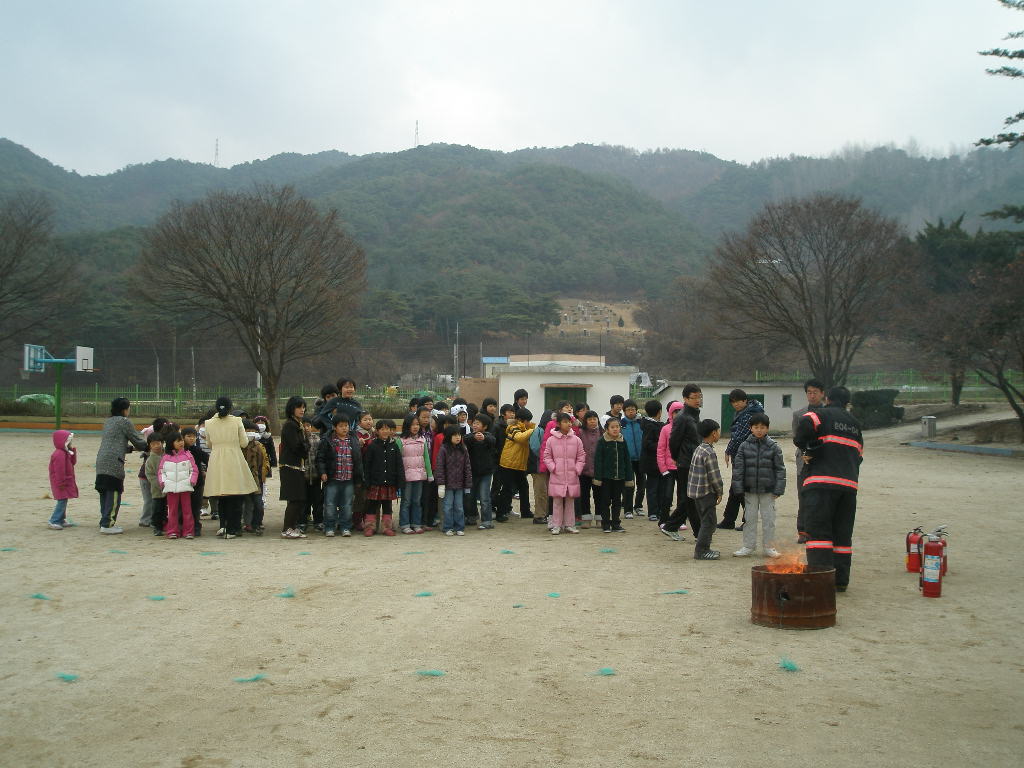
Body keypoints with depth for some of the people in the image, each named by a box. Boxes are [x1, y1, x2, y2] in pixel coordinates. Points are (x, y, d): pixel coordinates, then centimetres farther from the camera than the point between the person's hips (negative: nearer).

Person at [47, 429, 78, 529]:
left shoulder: (65, 453, 13)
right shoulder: (59, 454, -19)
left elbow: (73, 462, 16)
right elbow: (59, 470, -22)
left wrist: (73, 451, 6)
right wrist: (61, 483, -22)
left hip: (66, 482, 10)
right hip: (61, 483, -10)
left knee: (63, 501, 15)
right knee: (62, 501, -12)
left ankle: (61, 520, 22)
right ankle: (54, 521, -11)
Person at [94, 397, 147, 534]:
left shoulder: (108, 422, 20)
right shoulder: (124, 421, -3)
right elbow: (138, 441, 1)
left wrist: (130, 447, 24)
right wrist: (148, 446, 19)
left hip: (101, 461, 8)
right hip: (114, 462, -8)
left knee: (105, 492, 11)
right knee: (114, 492, -5)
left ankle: (105, 522, 15)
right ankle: (108, 524, -7)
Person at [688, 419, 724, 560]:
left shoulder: (699, 449, 10)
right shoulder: (709, 453, -19)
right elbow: (714, 476, -18)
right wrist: (720, 492, -4)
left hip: (696, 491, 10)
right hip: (706, 492, -10)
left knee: (705, 521, 17)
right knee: (709, 522, -2)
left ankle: (704, 548, 24)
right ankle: (701, 551, 1)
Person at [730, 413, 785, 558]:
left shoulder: (773, 447, -2)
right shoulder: (744, 446, 0)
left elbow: (780, 469, 0)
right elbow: (738, 467, 1)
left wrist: (778, 489, -5)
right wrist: (738, 488, -4)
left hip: (768, 491, -1)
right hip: (749, 490, 1)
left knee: (768, 519, 5)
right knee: (749, 518, 7)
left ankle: (769, 546, 17)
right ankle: (748, 546, 17)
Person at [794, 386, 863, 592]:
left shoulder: (823, 414, 3)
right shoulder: (855, 423, 23)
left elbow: (806, 423, -19)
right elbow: (859, 454, 20)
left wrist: (807, 449, -1)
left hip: (822, 482, -6)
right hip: (849, 484, 6)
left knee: (818, 530, -5)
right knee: (842, 533, 11)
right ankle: (840, 580, 12)